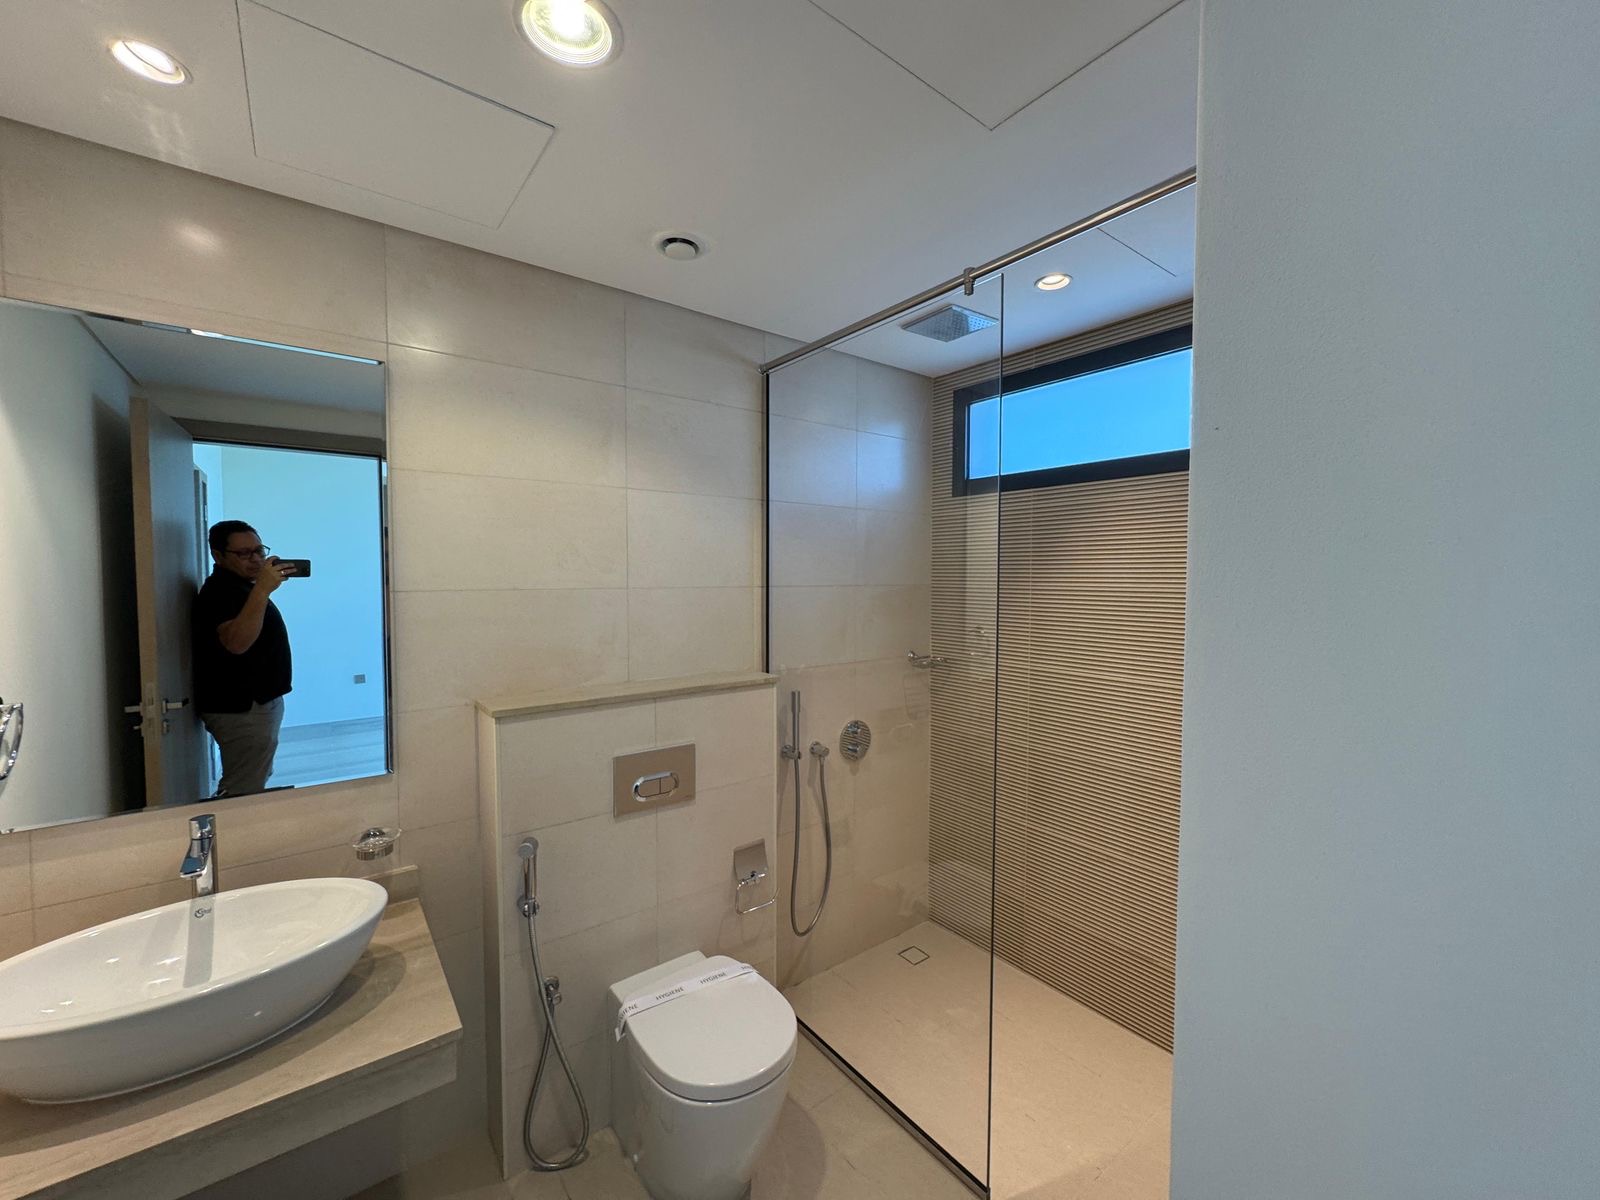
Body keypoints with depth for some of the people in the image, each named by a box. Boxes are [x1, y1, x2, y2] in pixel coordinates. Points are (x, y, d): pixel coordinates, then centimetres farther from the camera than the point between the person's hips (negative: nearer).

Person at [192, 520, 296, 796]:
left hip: (255, 703, 11)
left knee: (254, 785, 19)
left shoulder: (238, 586, 15)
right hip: (241, 710, -11)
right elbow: (236, 643, -37)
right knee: (244, 794, -7)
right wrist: (262, 590, -40)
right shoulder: (220, 591, -17)